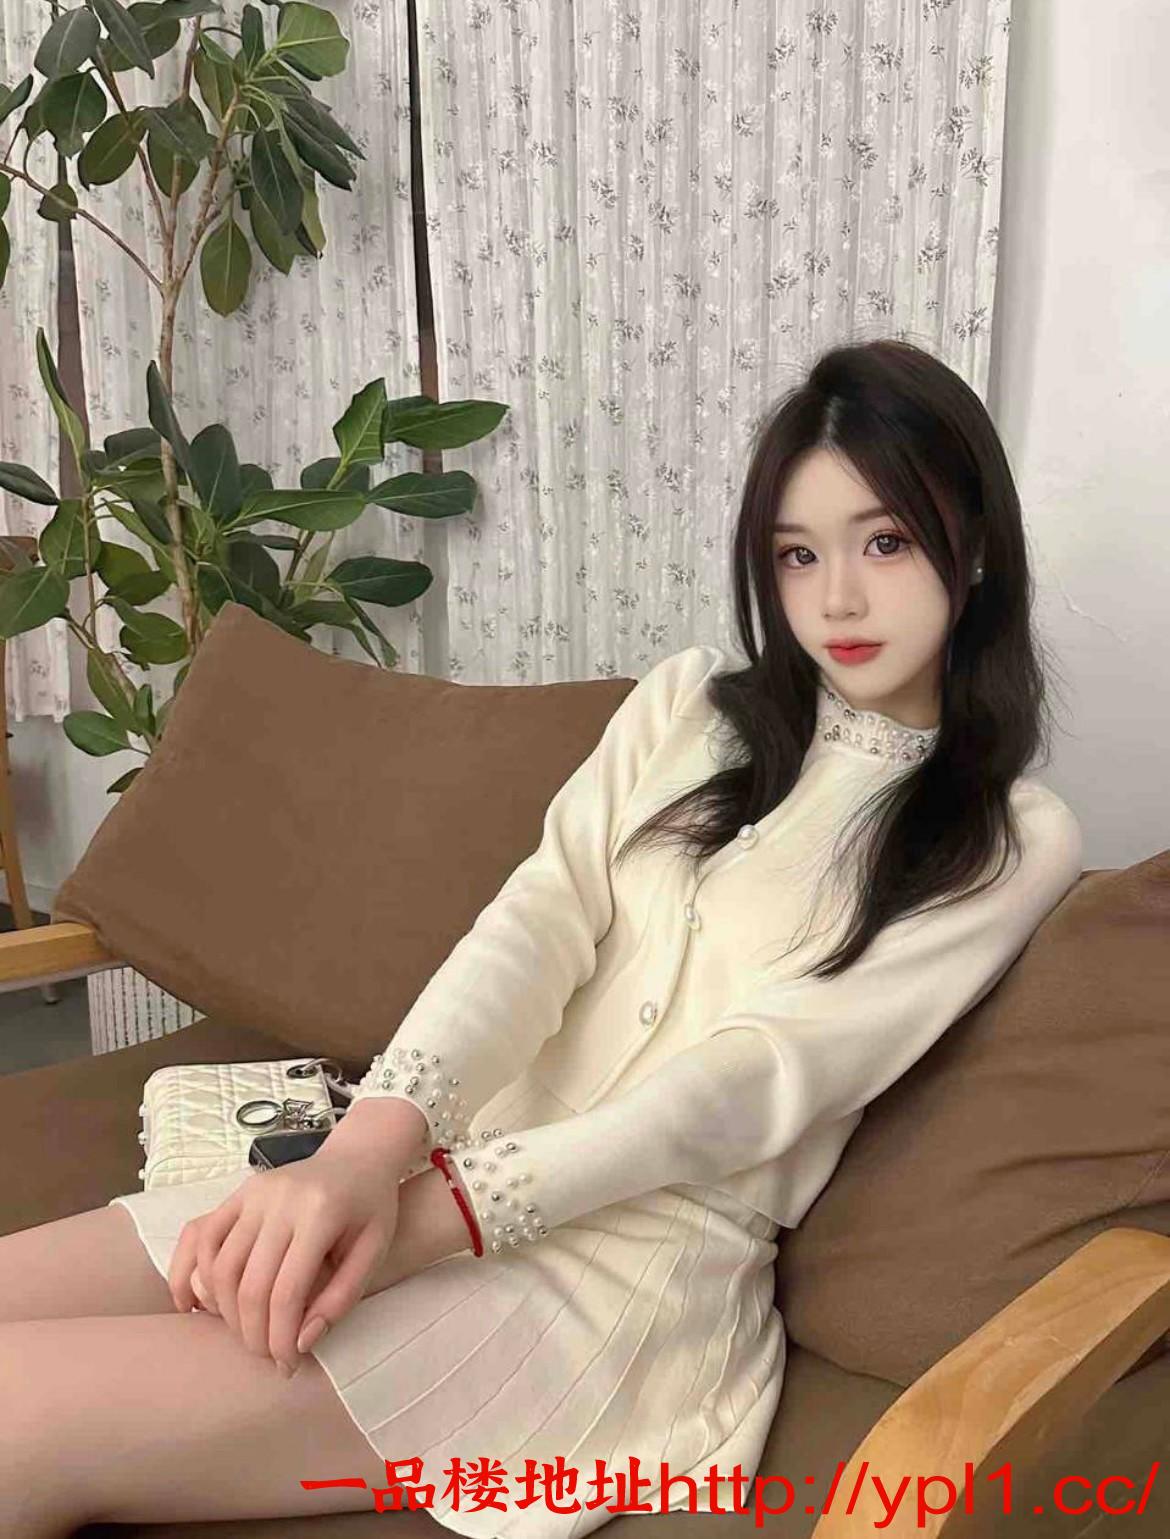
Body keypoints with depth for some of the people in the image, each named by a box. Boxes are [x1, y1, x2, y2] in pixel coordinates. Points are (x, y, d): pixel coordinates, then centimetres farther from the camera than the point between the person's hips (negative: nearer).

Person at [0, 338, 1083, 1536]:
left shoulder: (1015, 845, -1)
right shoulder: (690, 701, 13)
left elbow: (763, 1073, -12)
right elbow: (537, 920, -2)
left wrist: (430, 1212, -20)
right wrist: (372, 1147, -20)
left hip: (639, 1269, -5)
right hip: (460, 1162, 5)